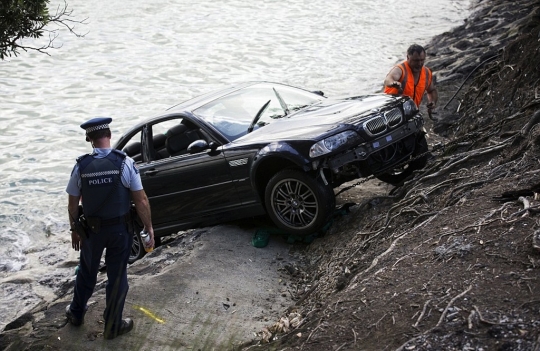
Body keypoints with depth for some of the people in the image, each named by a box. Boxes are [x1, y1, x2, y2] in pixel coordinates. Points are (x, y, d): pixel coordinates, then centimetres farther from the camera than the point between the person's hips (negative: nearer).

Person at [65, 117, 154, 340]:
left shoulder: (81, 165, -11)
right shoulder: (125, 163, -16)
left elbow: (72, 205, -2)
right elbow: (141, 200, -14)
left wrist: (75, 231, 13)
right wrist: (149, 228, -1)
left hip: (91, 229, 2)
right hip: (119, 229, -2)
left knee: (86, 271, 24)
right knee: (117, 276, 12)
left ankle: (76, 314, 43)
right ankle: (112, 327, 25)